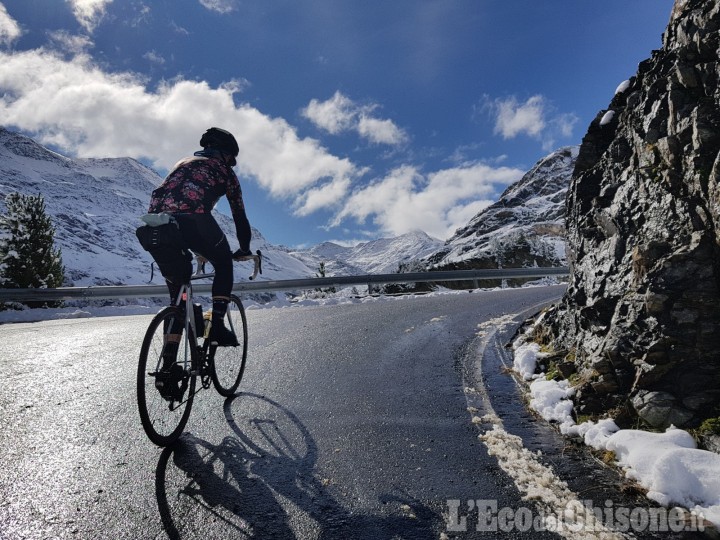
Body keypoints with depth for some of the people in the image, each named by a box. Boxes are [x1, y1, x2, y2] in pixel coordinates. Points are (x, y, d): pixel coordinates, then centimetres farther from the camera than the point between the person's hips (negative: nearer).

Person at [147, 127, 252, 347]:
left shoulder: (183, 162, 38)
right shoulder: (224, 170, 23)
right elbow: (239, 215, 22)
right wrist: (245, 249, 35)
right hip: (192, 219, -5)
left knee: (177, 273, 25)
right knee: (224, 264, 19)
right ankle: (217, 326, 6)